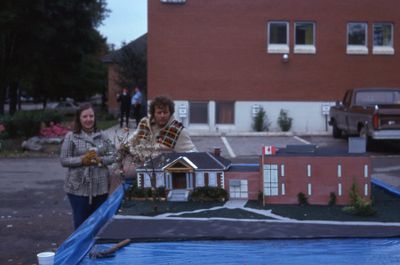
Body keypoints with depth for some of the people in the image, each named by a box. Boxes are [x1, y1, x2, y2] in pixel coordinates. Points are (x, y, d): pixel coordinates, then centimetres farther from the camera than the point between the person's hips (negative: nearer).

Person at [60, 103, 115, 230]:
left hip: (100, 187, 3)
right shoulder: (71, 137, -2)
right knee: (81, 223, 4)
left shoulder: (102, 136, 7)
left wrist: (100, 160, -14)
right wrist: (82, 160, -18)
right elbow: (64, 160, -5)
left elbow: (112, 156, 6)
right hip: (78, 187, -3)